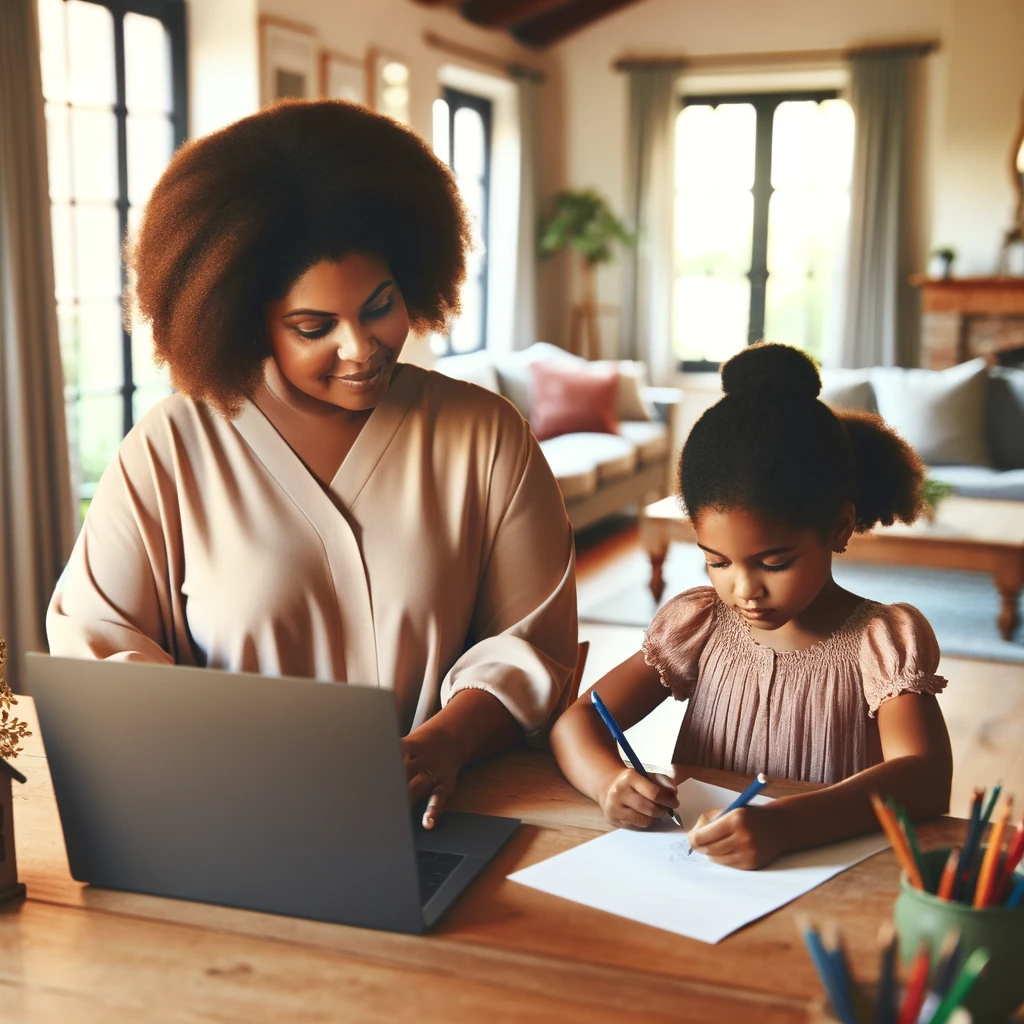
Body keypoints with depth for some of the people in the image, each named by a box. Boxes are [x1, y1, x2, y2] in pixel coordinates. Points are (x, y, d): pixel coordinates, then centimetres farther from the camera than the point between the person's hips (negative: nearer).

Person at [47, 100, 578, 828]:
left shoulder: (487, 435, 5)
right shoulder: (172, 450, 3)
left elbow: (530, 639, 4)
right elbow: (91, 637, 2)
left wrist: (447, 742, -16)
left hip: (442, 823, 1)